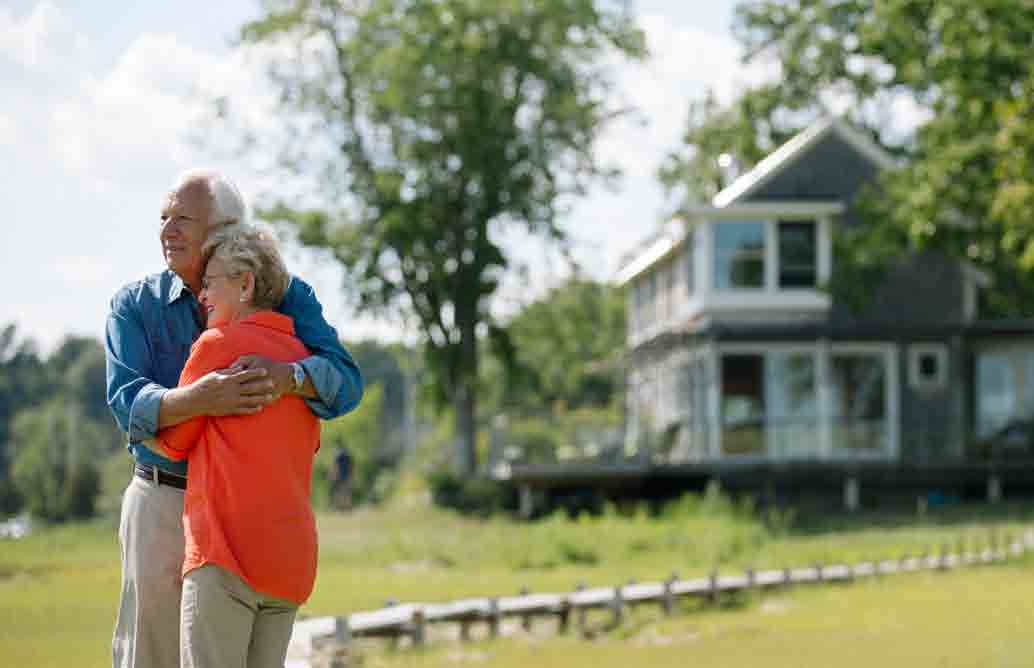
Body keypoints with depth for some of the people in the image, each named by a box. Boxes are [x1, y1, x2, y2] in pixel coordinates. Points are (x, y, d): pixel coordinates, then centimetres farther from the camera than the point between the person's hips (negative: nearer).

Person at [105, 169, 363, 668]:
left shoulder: (285, 296, 0)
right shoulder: (134, 304, 2)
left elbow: (344, 381, -12)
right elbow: (128, 404, -13)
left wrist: (283, 377, -35)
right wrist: (197, 400, -34)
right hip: (163, 501, 0)